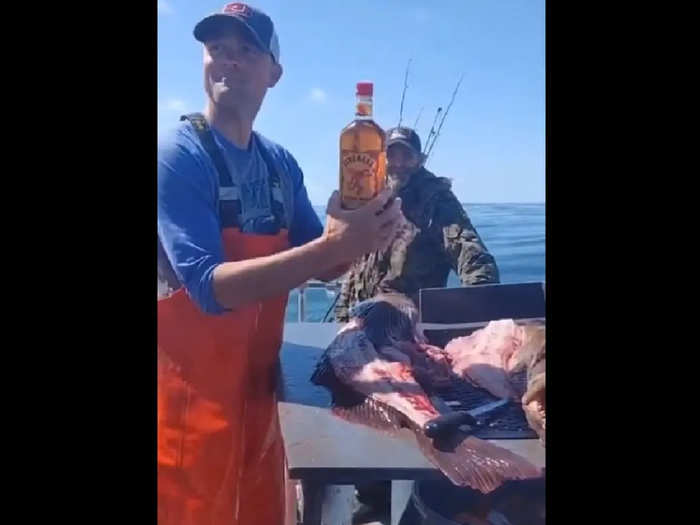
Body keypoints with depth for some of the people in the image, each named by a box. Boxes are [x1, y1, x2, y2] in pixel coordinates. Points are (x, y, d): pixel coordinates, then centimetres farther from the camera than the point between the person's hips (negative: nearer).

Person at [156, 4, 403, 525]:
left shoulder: (281, 164, 4)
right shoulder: (178, 155, -15)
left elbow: (322, 266, 6)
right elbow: (210, 286, -25)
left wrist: (357, 237, -16)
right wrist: (333, 244, -34)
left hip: (258, 384, 6)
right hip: (190, 391, -6)